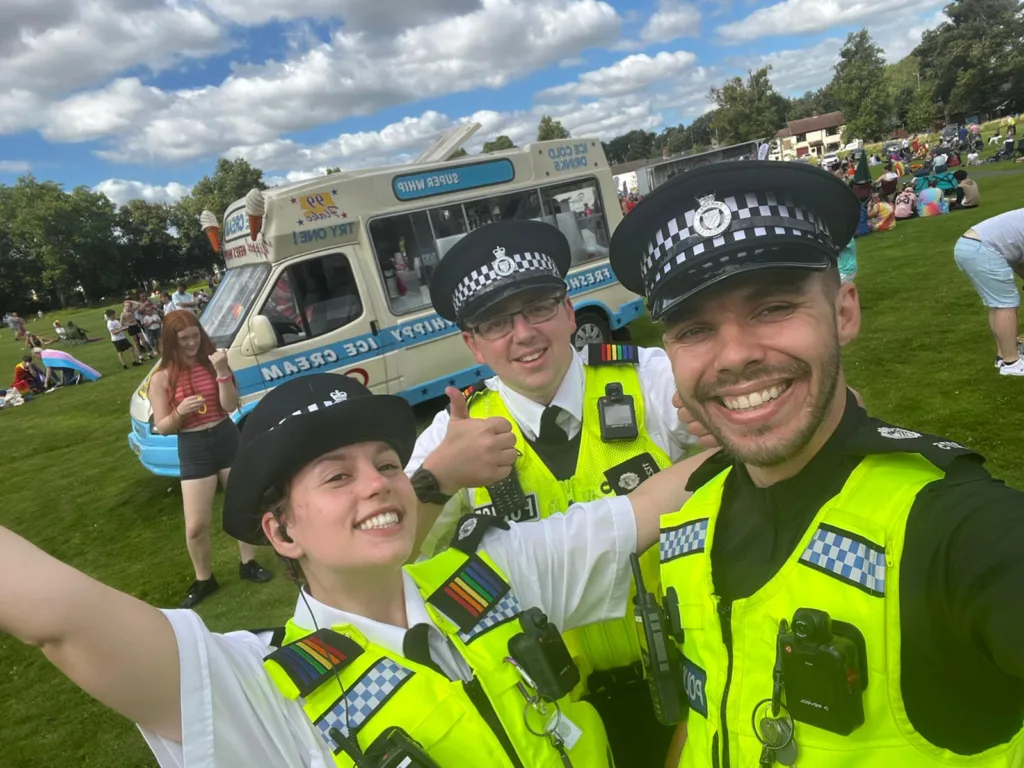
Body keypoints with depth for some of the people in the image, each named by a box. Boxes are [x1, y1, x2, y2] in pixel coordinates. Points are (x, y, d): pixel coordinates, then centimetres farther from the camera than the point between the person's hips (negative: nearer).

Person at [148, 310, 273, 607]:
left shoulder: (212, 362, -2)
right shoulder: (162, 378, -5)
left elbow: (231, 406, -9)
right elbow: (161, 427, -3)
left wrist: (222, 372, -20)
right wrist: (179, 412, -23)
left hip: (227, 439, 2)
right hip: (193, 449, -1)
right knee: (196, 525, 0)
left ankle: (248, 563, 33)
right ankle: (204, 579, 23)